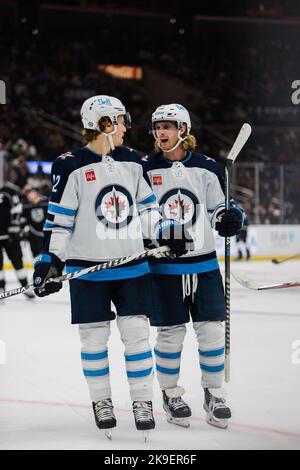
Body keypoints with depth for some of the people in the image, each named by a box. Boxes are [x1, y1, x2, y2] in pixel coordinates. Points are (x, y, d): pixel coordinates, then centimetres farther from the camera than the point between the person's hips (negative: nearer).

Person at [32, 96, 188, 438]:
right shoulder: (70, 166, -8)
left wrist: (165, 233, 4)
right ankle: (101, 401, 19)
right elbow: (59, 220, -7)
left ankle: (142, 401, 12)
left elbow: (146, 207, 17)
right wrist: (49, 261, -11)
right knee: (94, 337, 4)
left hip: (132, 266, 4)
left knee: (136, 333, 2)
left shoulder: (132, 162, 8)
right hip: (88, 269, -3)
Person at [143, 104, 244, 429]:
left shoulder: (207, 168, 2)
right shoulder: (146, 169, 0)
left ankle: (214, 394, 16)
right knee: (170, 333, 3)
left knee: (211, 330, 1)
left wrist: (230, 217, -10)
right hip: (163, 267, -1)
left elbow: (218, 208, 10)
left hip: (204, 264, 1)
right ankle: (171, 395, 19)